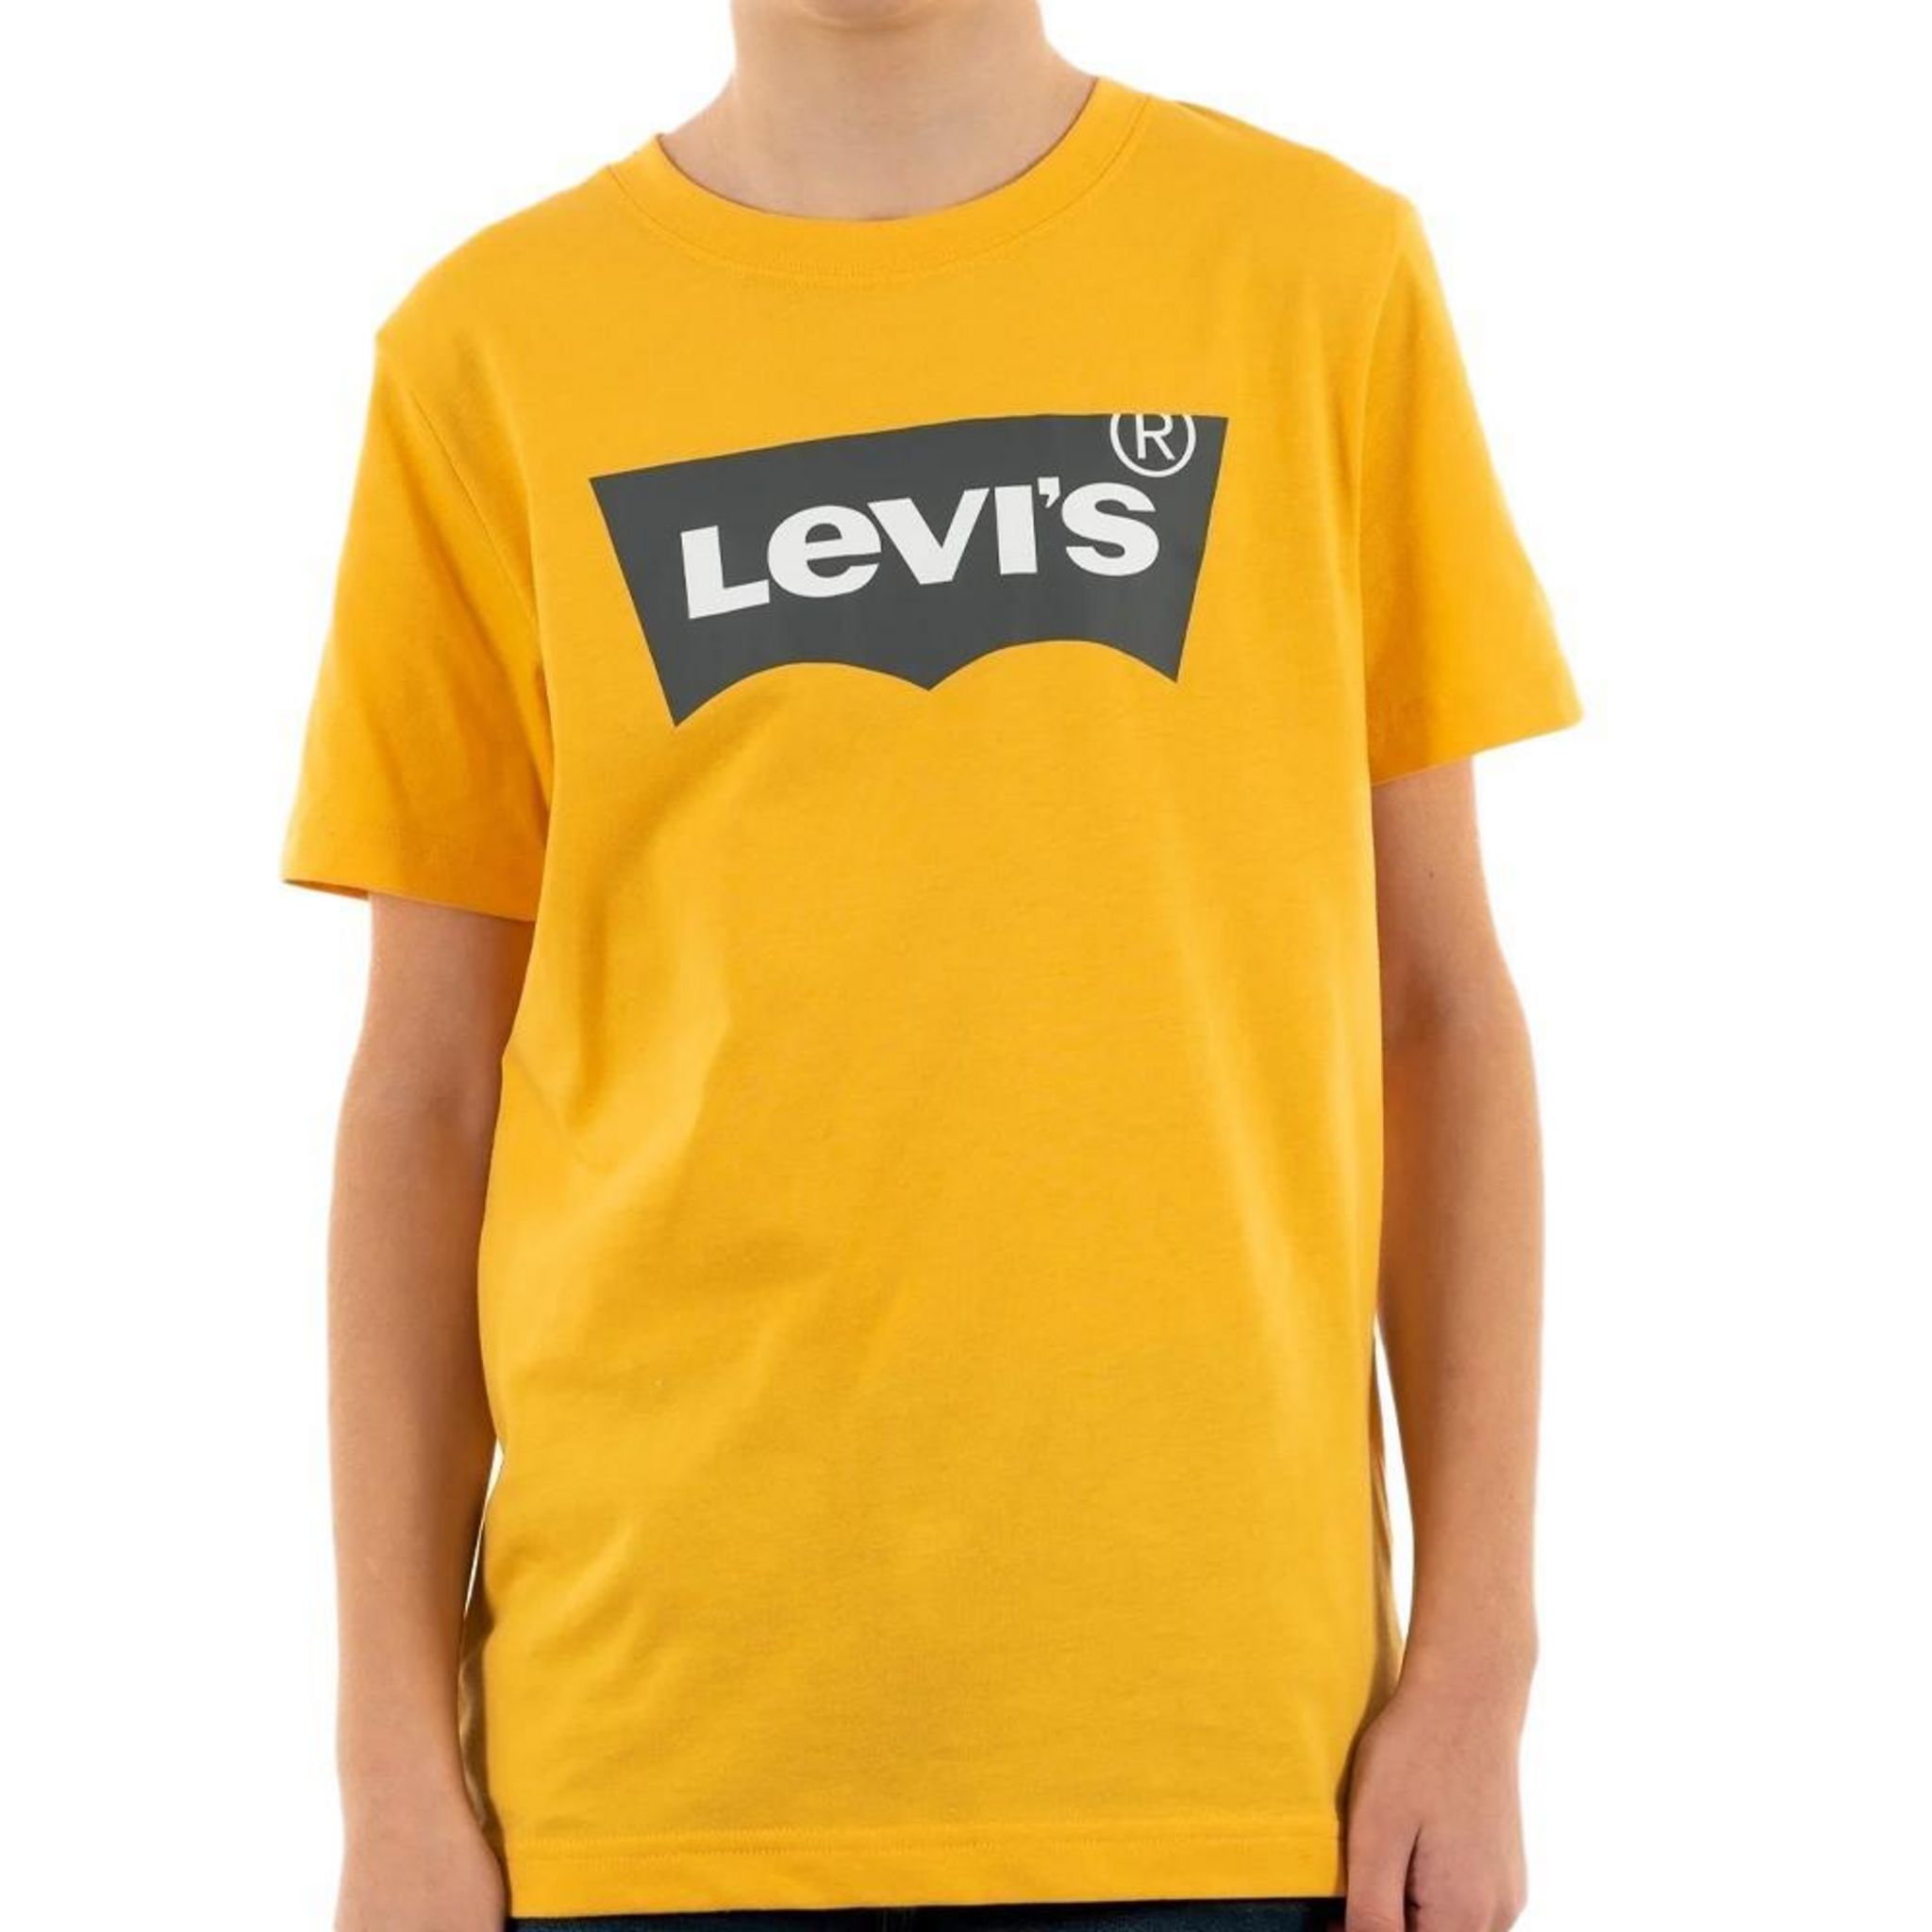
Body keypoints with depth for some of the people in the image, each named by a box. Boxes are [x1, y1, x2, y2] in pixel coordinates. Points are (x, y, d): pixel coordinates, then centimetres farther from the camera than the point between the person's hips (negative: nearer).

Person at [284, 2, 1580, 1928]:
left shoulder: (1320, 270, 5)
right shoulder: (492, 344, 5)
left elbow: (1436, 1001, 6)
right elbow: (430, 1087, 5)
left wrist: (1474, 1668, 0)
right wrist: (398, 1769, 1)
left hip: (1217, 1704, 0)